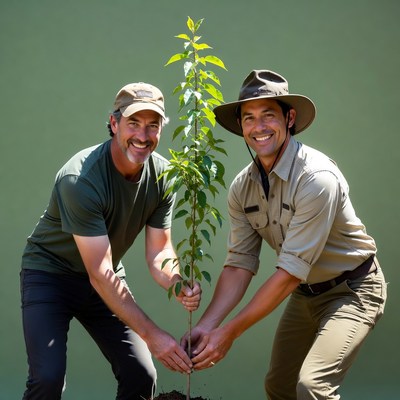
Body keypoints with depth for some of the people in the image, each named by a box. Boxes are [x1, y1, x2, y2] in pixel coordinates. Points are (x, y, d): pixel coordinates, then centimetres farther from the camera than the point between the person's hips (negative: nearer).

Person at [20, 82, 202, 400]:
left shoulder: (162, 175, -11)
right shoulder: (80, 179, -30)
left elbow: (159, 252, -7)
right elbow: (100, 275, -30)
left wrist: (179, 286, -31)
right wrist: (151, 334, -33)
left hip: (105, 279, 6)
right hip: (50, 274, -5)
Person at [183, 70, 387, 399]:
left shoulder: (316, 178, -28)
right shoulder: (242, 188, -5)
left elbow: (290, 271, -29)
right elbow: (240, 263, -5)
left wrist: (229, 333, -27)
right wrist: (207, 324, -20)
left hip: (352, 289, -7)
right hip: (305, 293, 7)